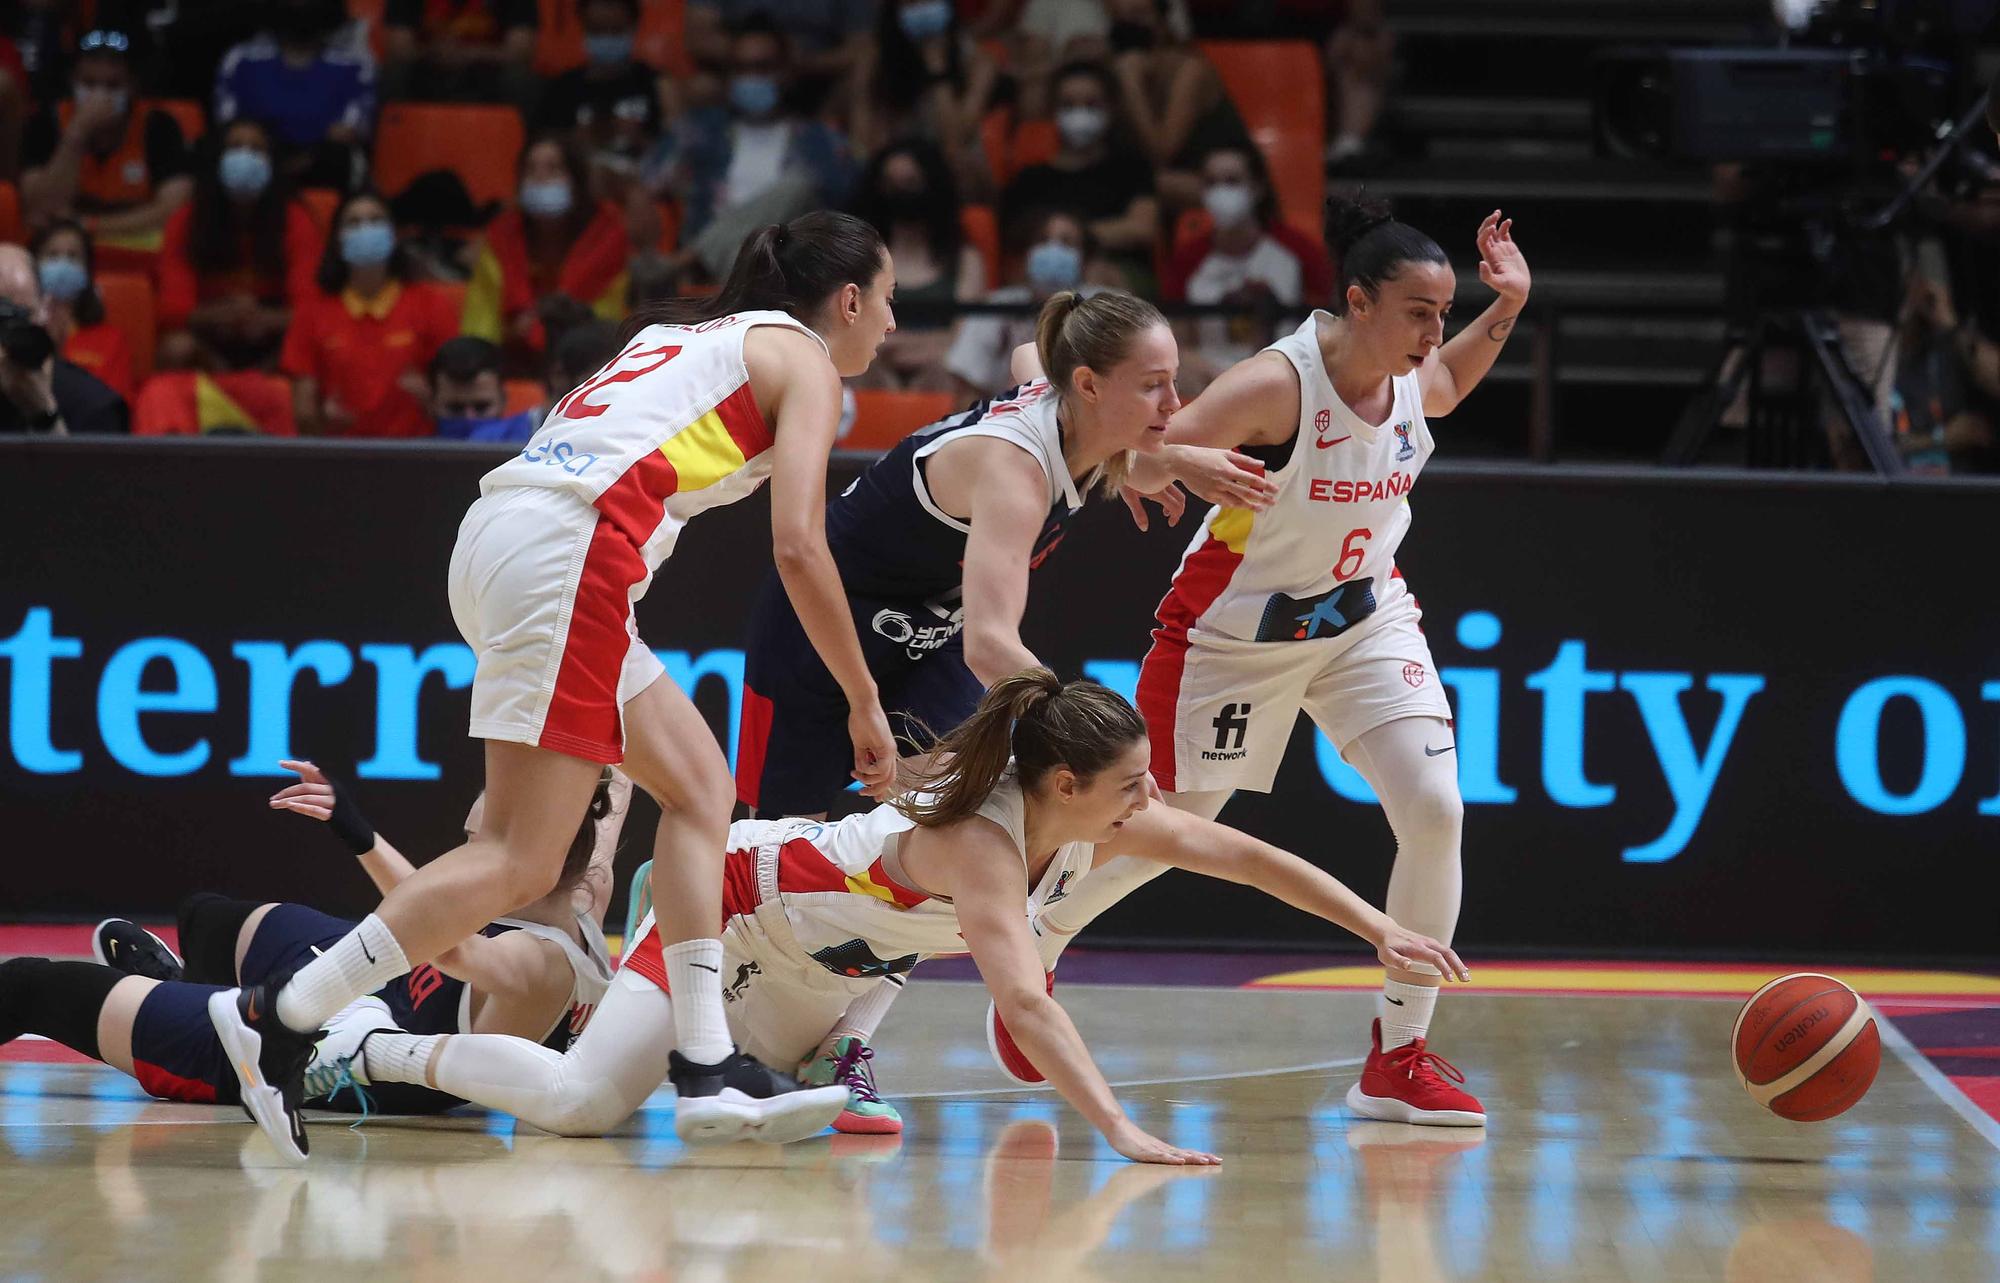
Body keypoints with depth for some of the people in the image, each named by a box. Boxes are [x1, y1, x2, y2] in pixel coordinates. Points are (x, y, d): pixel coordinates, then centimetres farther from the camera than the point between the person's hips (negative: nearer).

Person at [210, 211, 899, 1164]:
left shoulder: (688, 335, 31)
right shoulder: (804, 360, 8)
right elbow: (798, 546, -4)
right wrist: (864, 703, 5)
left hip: (504, 541, 9)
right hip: (565, 549, -9)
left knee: (698, 786, 13)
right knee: (521, 860, -10)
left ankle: (707, 1073, 7)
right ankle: (280, 1021, -14)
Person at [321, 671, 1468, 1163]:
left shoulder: (1098, 823, -15)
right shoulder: (978, 839, -37)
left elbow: (1241, 855, -6)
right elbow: (1020, 995, -49)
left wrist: (1382, 930, -10)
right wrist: (1120, 1130, -57)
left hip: (814, 960, 9)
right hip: (739, 898, -9)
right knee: (583, 1102, -21)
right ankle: (390, 1052, -1)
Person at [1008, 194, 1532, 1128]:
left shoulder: (1412, 379, -8)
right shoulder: (1277, 385, -29)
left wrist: (1507, 309, 4)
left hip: (1366, 617, 5)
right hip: (1238, 627, -5)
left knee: (1435, 814, -13)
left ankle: (1398, 1060, -4)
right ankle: (1033, 946, 41)